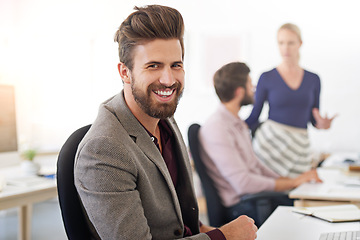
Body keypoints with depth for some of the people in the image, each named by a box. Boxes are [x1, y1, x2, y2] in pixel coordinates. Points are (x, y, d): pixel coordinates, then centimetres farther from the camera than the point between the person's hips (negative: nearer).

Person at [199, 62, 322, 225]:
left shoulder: (237, 123, 14)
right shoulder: (216, 129, -19)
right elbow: (243, 183, -23)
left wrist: (286, 180, 5)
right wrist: (293, 182, -16)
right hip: (240, 205, -9)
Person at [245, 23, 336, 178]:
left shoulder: (313, 80, 9)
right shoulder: (267, 78, 0)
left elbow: (314, 120, 14)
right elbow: (254, 118, 3)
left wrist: (322, 124, -8)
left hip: (299, 146, 3)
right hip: (270, 141, -3)